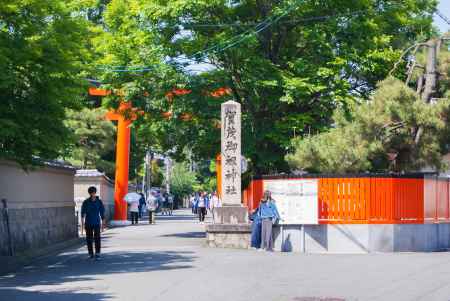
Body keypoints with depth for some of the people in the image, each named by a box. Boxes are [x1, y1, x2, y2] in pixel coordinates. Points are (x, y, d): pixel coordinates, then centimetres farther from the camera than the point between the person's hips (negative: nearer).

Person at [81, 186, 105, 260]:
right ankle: (91, 254, 16)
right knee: (89, 239, 5)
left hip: (96, 223, -1)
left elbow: (102, 213, 5)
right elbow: (83, 213, -2)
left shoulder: (99, 202, 0)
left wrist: (103, 224, 5)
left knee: (97, 238, -10)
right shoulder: (86, 202, -1)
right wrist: (82, 223, -12)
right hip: (88, 223, 1)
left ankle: (97, 254, -9)